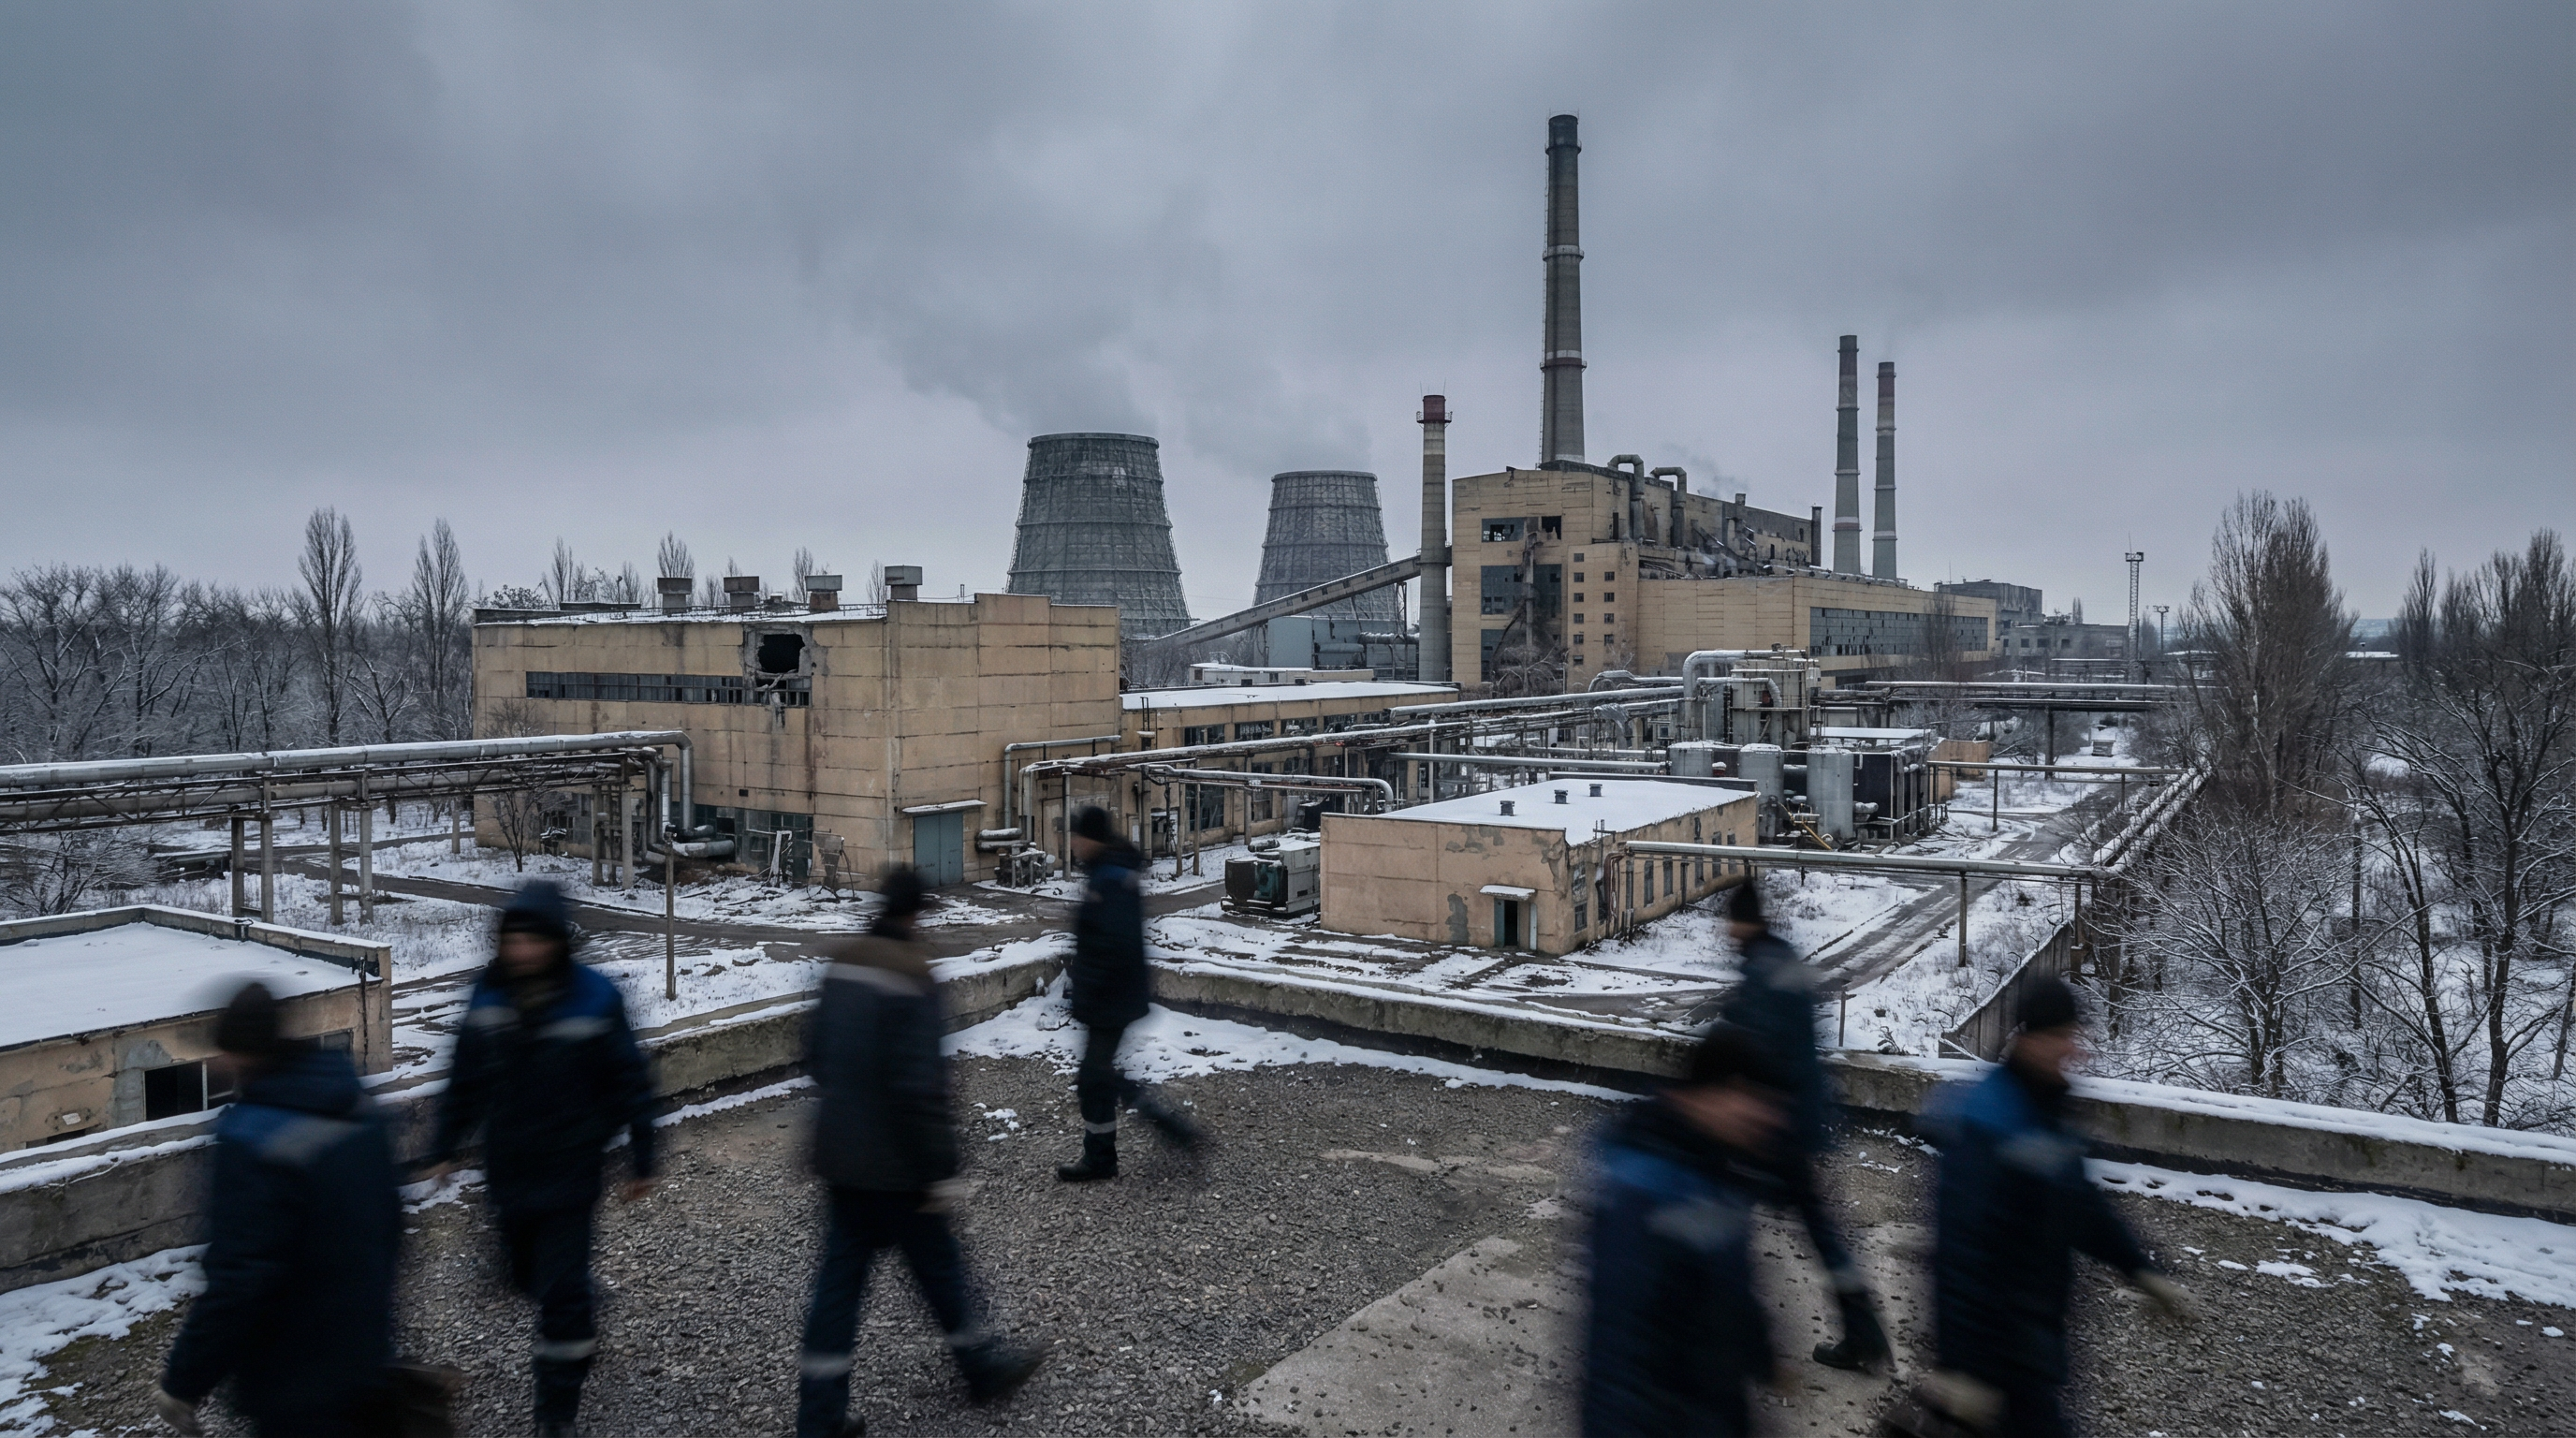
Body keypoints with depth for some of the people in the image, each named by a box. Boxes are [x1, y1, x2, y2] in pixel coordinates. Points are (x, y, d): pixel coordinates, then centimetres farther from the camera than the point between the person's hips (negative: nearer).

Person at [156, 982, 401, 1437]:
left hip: (296, 1385, -7)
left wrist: (182, 1383, -13)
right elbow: (387, 1222, 10)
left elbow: (238, 1283, -25)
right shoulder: (357, 1110, -1)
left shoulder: (254, 1140, -26)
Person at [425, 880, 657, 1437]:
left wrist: (642, 1160, -7)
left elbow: (629, 1082, -10)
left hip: (570, 1167, -5)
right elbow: (467, 1078, 8)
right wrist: (444, 1146, 10)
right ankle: (578, 1332, 50)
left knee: (560, 1286, -2)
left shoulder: (594, 998, -17)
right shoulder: (489, 994, -4)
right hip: (508, 1167, 5)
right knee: (528, 1275, 20)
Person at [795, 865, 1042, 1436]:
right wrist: (940, 1169, -18)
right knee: (938, 1265, 12)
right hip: (891, 1165, -7)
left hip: (840, 1157, 7)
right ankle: (983, 1365, 32)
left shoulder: (845, 963, 3)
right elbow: (919, 1084, -25)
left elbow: (816, 1054, 12)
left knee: (841, 1274, 13)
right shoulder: (911, 977, -22)